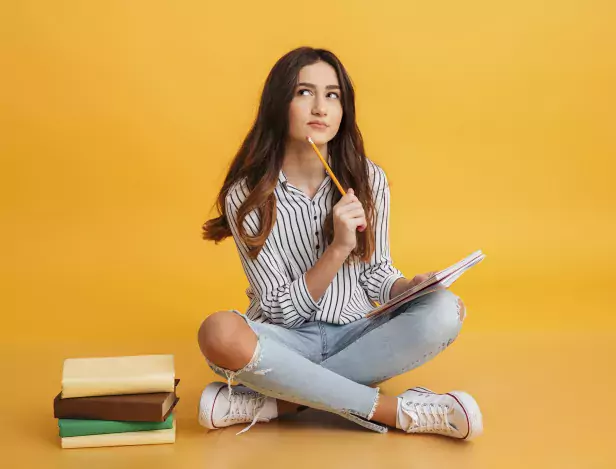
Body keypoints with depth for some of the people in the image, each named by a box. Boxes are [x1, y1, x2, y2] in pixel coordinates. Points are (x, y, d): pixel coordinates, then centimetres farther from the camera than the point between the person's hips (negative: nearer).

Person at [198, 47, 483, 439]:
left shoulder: (368, 179, -2)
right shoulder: (246, 196, -10)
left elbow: (376, 273, 6)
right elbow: (281, 310, -12)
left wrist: (411, 287, -17)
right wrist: (338, 249, -26)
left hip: (357, 334, 3)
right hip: (288, 341, -2)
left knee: (443, 311, -26)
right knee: (219, 332, -35)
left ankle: (279, 400, -24)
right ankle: (399, 411, -27)